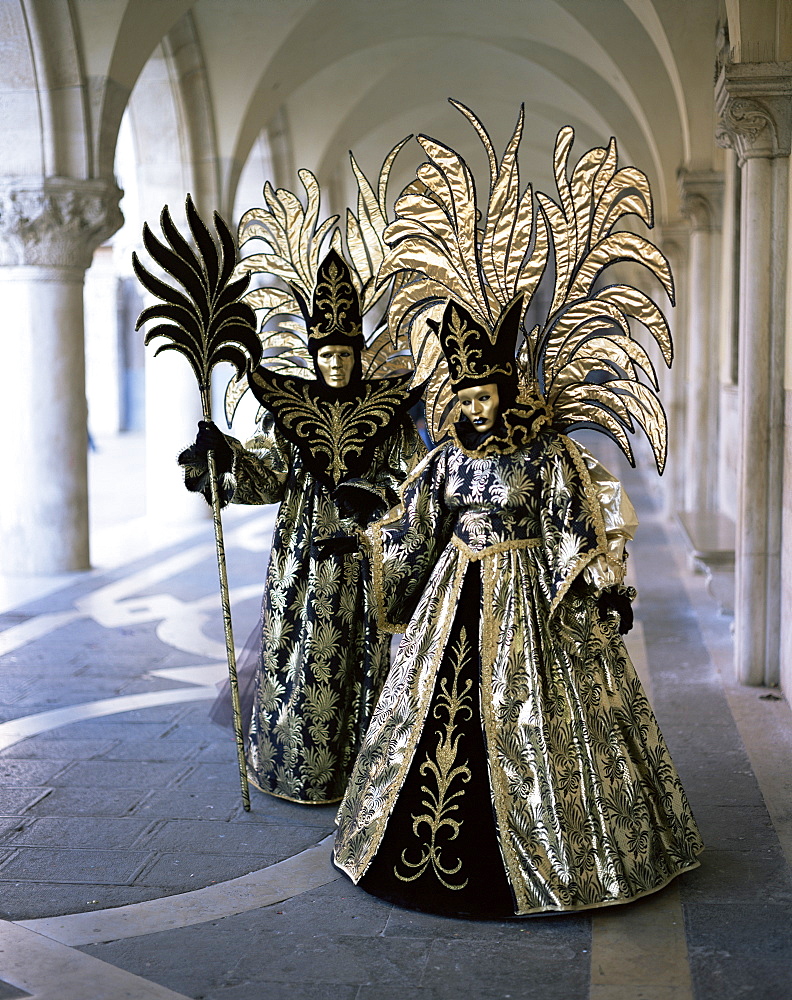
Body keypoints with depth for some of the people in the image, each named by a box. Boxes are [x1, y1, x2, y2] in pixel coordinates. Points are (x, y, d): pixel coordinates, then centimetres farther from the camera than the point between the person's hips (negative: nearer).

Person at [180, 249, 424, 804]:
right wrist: (223, 452, -16)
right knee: (297, 650, 3)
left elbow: (411, 474, 0)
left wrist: (367, 499, -17)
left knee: (357, 652, 1)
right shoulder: (287, 408, 5)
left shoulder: (387, 411, 2)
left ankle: (352, 766, 13)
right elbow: (266, 473, 1)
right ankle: (293, 763, 17)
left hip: (362, 551, -1)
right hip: (301, 548, 1)